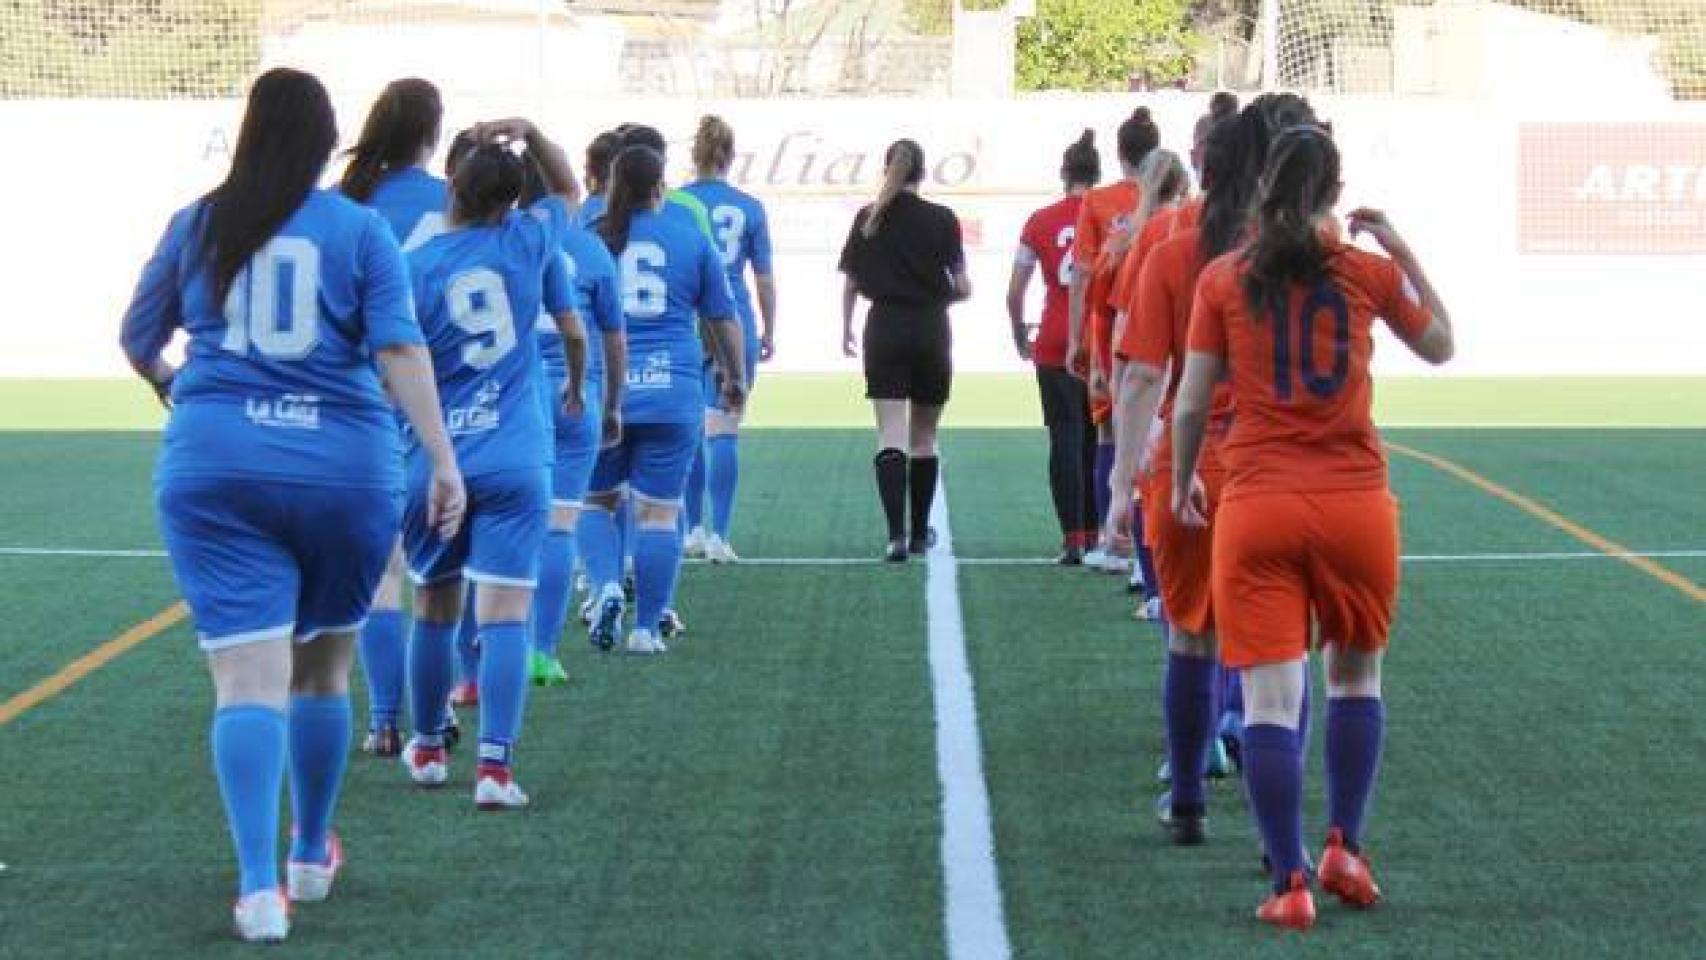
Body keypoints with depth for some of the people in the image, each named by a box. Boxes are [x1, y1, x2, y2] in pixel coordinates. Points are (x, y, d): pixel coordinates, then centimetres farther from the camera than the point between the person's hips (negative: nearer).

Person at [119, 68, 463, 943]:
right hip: (345, 467, 0)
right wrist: (443, 461, -10)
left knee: (248, 678, -5)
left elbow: (137, 340, 17)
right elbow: (400, 349, -8)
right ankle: (312, 856, 33)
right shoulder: (361, 230, 2)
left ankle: (259, 887, -17)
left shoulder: (197, 226, 6)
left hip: (214, 466, 0)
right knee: (323, 669, 19)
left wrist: (168, 385, 39)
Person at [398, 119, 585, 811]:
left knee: (435, 607, 17)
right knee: (505, 612, -7)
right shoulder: (530, 241, 0)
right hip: (514, 462, 0)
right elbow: (567, 189, 22)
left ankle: (427, 749, 30)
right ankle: (495, 766, -17)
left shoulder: (411, 268, -6)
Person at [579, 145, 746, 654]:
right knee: (659, 512, 4)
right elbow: (724, 319, 11)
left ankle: (607, 587, -7)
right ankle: (647, 628, 5)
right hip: (673, 394, 0)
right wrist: (735, 379, 26)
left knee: (596, 500, 16)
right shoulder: (692, 239, 4)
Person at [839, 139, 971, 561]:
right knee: (924, 437, 14)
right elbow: (961, 285, -6)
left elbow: (851, 283, 5)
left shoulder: (867, 219, 0)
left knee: (891, 437, -5)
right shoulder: (941, 219, -4)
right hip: (931, 331, 0)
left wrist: (846, 328, 19)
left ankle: (896, 533, -21)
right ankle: (920, 532, 23)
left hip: (884, 329, 0)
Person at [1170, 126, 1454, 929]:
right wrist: (1402, 252, 19)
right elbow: (1440, 346, 18)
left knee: (1269, 702, -1)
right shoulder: (1370, 273, 1)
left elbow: (1191, 403, 2)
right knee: (1355, 677, 22)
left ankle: (1290, 885, -3)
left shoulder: (1223, 279, 1)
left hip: (1255, 508, -1)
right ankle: (1344, 849, 22)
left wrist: (1182, 483, 18)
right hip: (1355, 503, 1)